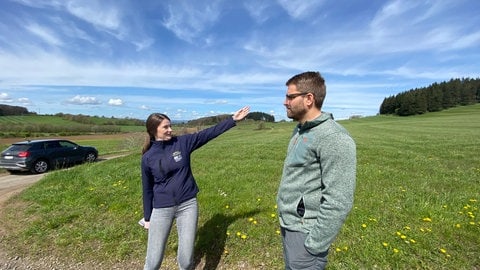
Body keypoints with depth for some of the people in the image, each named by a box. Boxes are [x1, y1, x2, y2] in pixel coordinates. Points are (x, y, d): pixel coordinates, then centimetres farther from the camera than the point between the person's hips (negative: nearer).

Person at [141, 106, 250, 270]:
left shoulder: (183, 142, -3)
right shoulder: (148, 158, -3)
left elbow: (209, 133, -5)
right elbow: (147, 189, 5)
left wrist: (233, 119, -8)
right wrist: (147, 217, 10)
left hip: (188, 205, 1)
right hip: (162, 209, 0)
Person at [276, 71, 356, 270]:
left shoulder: (333, 138, -22)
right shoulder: (300, 130, 6)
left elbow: (339, 201, -23)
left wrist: (316, 244, -18)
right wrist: (285, 219, 17)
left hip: (304, 232, -8)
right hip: (287, 224, 8)